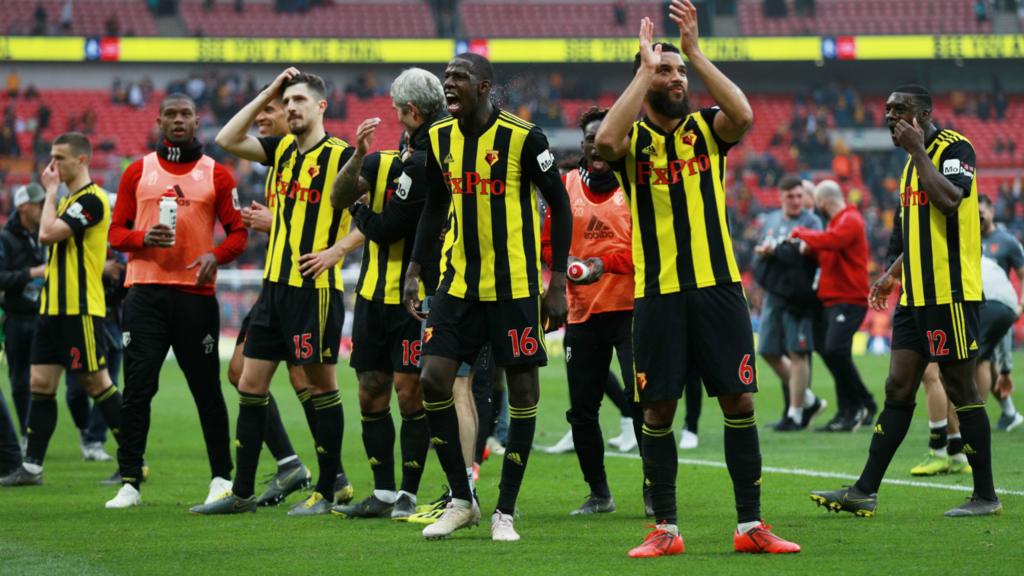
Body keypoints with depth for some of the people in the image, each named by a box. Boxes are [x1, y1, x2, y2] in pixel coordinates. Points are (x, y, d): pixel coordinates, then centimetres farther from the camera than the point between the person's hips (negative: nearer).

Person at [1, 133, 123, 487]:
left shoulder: (91, 199, -13)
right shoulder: (68, 199, 18)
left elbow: (47, 233, -21)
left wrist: (51, 190, -12)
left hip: (80, 310, -9)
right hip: (53, 307, 9)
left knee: (96, 383, -6)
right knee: (41, 384, 6)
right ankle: (32, 467, 7)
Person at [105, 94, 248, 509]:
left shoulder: (216, 174, 6)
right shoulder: (137, 172, 10)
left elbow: (237, 232, 5)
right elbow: (117, 232, 9)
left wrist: (215, 255, -15)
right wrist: (143, 238, -12)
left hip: (195, 293, -1)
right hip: (146, 292, 1)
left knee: (206, 388, 2)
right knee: (137, 387, -5)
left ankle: (221, 478, 14)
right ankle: (129, 482, -2)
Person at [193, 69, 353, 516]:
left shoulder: (341, 155, -7)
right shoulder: (282, 149, 12)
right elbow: (227, 140, 6)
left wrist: (336, 250, -17)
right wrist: (267, 94, 4)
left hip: (316, 288, -7)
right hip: (275, 284, 7)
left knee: (321, 386, 0)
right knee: (250, 385, 7)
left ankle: (326, 493, 8)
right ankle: (242, 493, 12)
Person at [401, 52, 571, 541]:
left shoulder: (522, 137, -12)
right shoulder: (440, 138, 5)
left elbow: (559, 206, -5)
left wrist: (557, 283, -8)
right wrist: (414, 271, 10)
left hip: (515, 285, -5)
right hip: (458, 282, 5)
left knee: (523, 391, -1)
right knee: (433, 380, -6)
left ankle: (505, 511, 10)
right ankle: (461, 501, 8)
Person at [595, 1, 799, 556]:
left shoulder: (706, 128, 6)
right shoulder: (633, 137, 3)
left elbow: (743, 116, -16)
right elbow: (606, 141, -22)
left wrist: (696, 53, -15)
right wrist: (646, 69, -17)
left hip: (718, 286, 1)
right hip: (658, 293, -1)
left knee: (738, 401, 0)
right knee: (658, 409, 2)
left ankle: (750, 525, 6)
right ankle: (665, 528, 12)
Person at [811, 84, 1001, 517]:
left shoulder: (954, 148, -9)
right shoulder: (915, 159, 19)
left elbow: (948, 200, -28)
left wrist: (917, 149, -18)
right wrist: (893, 274, 20)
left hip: (950, 294, -9)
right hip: (916, 296, 9)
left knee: (960, 389, -4)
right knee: (898, 388, 6)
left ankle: (986, 495, 4)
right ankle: (865, 492, 5)